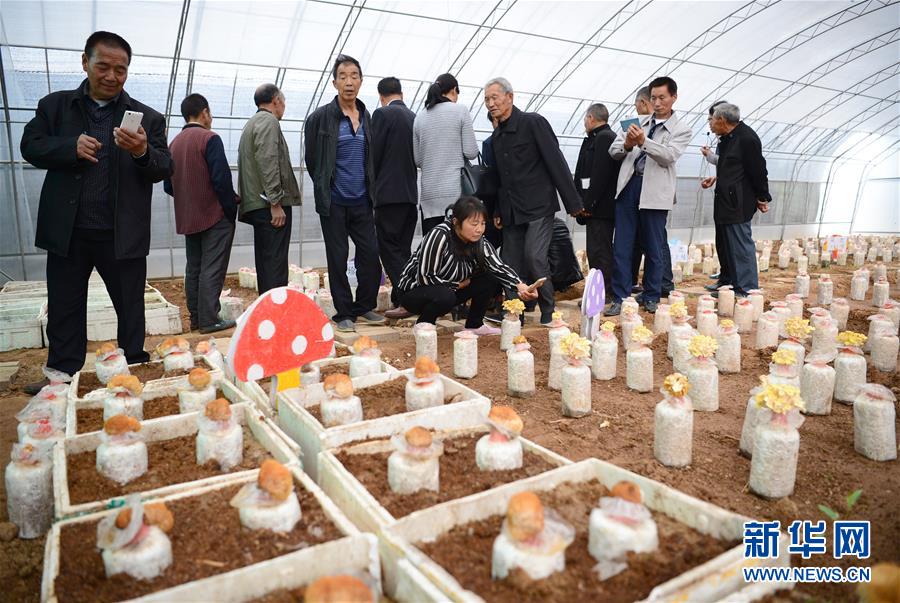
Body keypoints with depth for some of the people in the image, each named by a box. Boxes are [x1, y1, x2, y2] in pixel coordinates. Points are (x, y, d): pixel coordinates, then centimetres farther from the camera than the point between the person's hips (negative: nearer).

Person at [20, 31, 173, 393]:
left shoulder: (147, 118, 4)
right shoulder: (55, 105, 8)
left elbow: (165, 170, -3)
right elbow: (30, 146, 3)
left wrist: (143, 152, -25)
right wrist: (71, 146, -16)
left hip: (123, 234, -1)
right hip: (67, 231, 2)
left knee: (131, 308, 9)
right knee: (64, 309, 12)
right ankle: (62, 374, 25)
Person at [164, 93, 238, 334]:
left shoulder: (174, 143, 11)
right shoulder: (209, 138, -10)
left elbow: (168, 186, 12)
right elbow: (221, 179, -16)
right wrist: (231, 208, -7)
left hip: (187, 219, 7)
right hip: (214, 216, -7)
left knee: (193, 268, 11)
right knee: (212, 269, -4)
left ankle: (196, 318, 16)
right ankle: (209, 319, -4)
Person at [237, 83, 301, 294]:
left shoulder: (251, 123, 26)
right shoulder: (269, 121, -5)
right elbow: (267, 162, -18)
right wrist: (276, 202, -20)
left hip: (257, 205, 10)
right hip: (271, 206, -10)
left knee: (265, 262, 12)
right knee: (275, 264, -12)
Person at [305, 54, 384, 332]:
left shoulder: (367, 117, 9)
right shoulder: (321, 117, -5)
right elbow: (311, 159, 2)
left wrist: (370, 189, 12)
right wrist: (325, 187, 8)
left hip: (362, 200, 4)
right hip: (334, 202, -4)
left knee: (371, 254, 3)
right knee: (338, 259, 3)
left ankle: (365, 306, 21)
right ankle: (344, 313, 13)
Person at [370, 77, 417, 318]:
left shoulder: (382, 114, -6)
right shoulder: (414, 117, 13)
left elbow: (374, 154, -9)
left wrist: (372, 186, 4)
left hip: (389, 192, -7)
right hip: (412, 192, 7)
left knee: (390, 249, -4)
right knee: (403, 249, 11)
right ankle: (400, 299, 16)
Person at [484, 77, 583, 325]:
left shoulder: (533, 123, -5)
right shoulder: (496, 136, 15)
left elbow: (556, 162, -9)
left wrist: (572, 202, -13)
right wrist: (498, 211, 15)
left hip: (539, 205, -7)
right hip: (511, 210, 7)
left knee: (534, 257, -17)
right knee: (512, 264, 4)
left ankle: (549, 312, -1)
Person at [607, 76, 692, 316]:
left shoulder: (681, 130, 6)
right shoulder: (638, 122, 14)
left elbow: (669, 155, -11)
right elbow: (613, 150, 9)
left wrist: (643, 142, -25)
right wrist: (626, 145, -14)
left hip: (655, 191, -2)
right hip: (628, 185, 2)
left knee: (653, 248, 6)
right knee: (621, 247, 0)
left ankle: (652, 298, 19)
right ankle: (620, 298, 6)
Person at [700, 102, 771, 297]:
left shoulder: (747, 138, -14)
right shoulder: (727, 139, 16)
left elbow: (757, 171, -12)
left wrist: (762, 198, -7)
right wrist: (717, 178, 15)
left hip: (738, 204, -10)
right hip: (725, 202, 10)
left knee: (741, 246, -7)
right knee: (727, 245, 13)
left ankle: (747, 291, -2)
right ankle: (730, 285, 21)